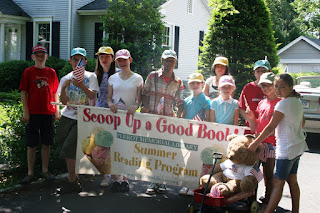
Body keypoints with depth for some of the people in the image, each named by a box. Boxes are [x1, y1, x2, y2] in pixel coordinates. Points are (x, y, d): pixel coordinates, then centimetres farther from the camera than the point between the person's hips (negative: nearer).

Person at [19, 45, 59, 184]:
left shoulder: (51, 72, 8)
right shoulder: (28, 72, 1)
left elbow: (55, 92, 12)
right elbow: (23, 93, 0)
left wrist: (57, 110, 6)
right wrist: (26, 112, -7)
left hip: (48, 113, 2)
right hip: (33, 114, -2)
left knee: (46, 143, 8)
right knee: (31, 145, 3)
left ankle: (45, 171, 19)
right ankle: (30, 173, 12)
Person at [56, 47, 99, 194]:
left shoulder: (91, 76, 3)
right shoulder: (66, 79, 11)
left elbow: (93, 96, -9)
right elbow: (64, 102, 3)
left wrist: (81, 85, -22)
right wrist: (64, 88, -14)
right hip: (67, 117, 4)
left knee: (69, 149, -13)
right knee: (65, 148, 3)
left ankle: (71, 182, -1)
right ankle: (75, 180, 18)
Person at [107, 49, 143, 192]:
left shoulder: (137, 78, 4)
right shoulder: (113, 78, 10)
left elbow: (140, 99, 3)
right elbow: (109, 97, 13)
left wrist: (135, 106, -18)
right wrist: (111, 104, -9)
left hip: (130, 116, -2)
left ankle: (125, 179, 10)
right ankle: (116, 179, 7)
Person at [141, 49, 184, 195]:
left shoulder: (178, 82, 9)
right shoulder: (152, 76, 6)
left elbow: (180, 103, 10)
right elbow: (144, 94, 9)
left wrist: (178, 118, -5)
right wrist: (145, 107, -8)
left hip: (168, 119, 1)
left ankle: (161, 181, 12)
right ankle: (153, 181, 7)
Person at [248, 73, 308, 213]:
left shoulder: (283, 104, -19)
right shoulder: (297, 102, 8)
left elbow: (270, 127, -18)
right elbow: (302, 122, 23)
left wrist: (255, 143, -13)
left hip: (286, 149, -9)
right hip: (298, 146, 9)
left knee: (278, 182, -7)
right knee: (292, 180, 15)